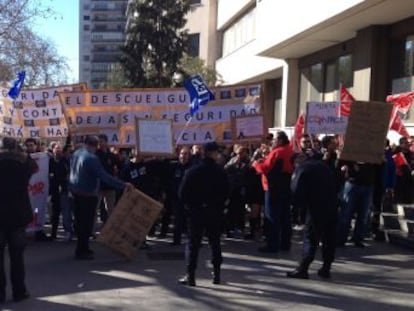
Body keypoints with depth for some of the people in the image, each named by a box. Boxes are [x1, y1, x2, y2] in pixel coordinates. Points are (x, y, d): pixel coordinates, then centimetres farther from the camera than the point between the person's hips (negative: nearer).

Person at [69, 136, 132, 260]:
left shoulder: (76, 154, 5)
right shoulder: (92, 158, -21)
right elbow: (104, 176, -24)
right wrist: (123, 185, -23)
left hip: (76, 192, 9)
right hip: (87, 194, -9)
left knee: (80, 222, 16)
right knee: (86, 223, 0)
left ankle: (82, 248, 26)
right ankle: (81, 251, 5)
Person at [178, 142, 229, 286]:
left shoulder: (193, 171, -7)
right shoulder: (220, 172, -3)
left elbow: (182, 193, -8)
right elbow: (226, 192, 0)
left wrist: (189, 205, 7)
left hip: (196, 211, -1)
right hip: (215, 212, 2)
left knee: (193, 243, 3)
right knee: (215, 242, 12)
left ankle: (190, 276, -1)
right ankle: (216, 274, 14)